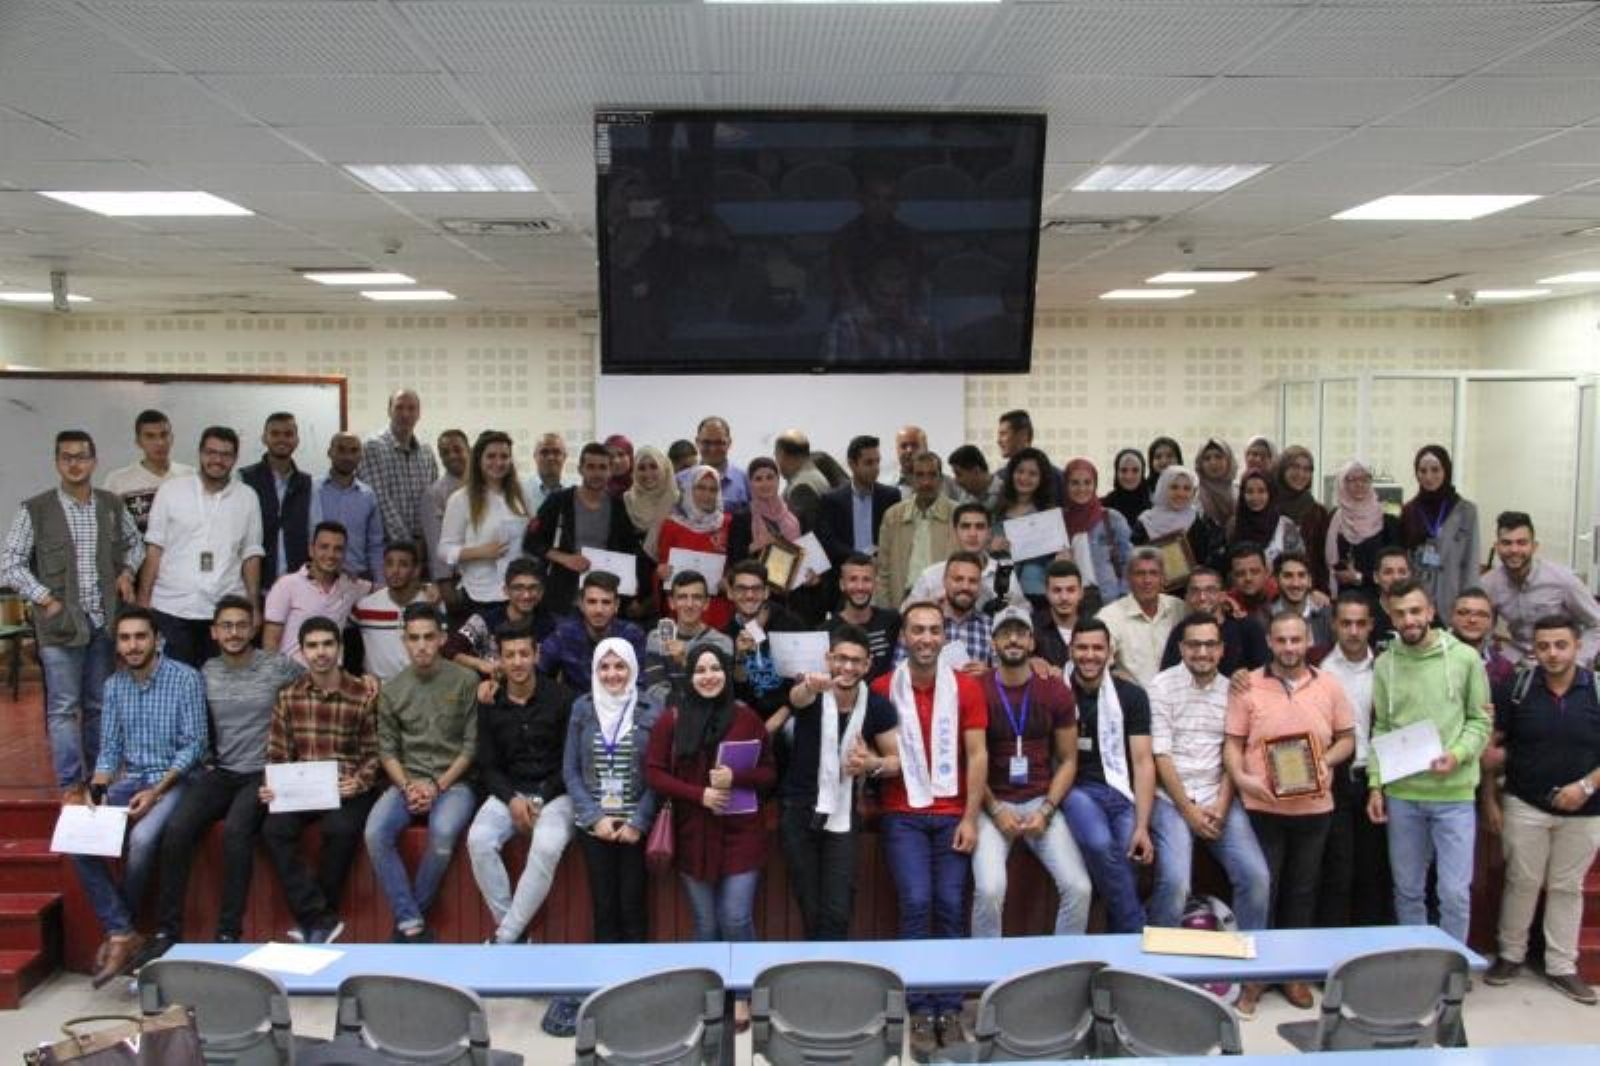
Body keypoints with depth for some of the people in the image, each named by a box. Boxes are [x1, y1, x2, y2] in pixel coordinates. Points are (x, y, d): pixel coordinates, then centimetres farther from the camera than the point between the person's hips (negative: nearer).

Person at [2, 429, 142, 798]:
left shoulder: (112, 505, 6)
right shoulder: (35, 510, -5)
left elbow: (135, 543, 22)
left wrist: (127, 571, 4)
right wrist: (46, 600, -8)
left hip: (105, 621, 3)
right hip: (60, 622, -3)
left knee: (100, 705, 12)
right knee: (64, 707, -2)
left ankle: (96, 778, 25)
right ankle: (70, 786, 5)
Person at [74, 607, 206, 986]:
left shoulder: (185, 678, -9)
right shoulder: (113, 686, 8)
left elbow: (192, 745, -11)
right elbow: (109, 749, 9)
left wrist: (156, 792, -20)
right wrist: (98, 790, -10)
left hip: (173, 779, -5)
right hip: (129, 779, 6)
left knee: (141, 838, -32)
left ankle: (116, 930, -7)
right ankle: (123, 933, -15)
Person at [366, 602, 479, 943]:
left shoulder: (466, 681, -3)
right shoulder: (392, 689, 8)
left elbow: (472, 745, -4)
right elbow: (387, 749, 8)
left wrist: (438, 786, -11)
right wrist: (407, 786, -10)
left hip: (454, 782, -3)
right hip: (407, 781, 3)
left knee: (442, 832, -33)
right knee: (375, 832, -25)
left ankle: (406, 919, -10)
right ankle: (411, 923, -16)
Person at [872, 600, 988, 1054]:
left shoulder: (965, 688, 1)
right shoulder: (882, 689, -1)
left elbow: (977, 755, 0)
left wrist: (970, 818, -6)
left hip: (952, 814, 1)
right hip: (903, 814, -1)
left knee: (950, 906, -2)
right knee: (916, 903, -11)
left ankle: (949, 1008, 11)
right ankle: (921, 1010, 2)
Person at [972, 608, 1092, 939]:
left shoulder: (1056, 691, 4)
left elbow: (1068, 760, 6)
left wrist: (1046, 810, -7)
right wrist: (995, 810, -11)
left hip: (1041, 802, 2)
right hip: (992, 805, -2)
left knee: (1079, 886, -14)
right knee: (990, 888, -24)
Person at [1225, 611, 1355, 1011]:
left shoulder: (1329, 687, 4)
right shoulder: (1248, 687, -3)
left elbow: (1347, 738, 10)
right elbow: (1233, 742, -3)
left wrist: (1328, 760, -9)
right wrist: (1240, 777, -19)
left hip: (1314, 807, 2)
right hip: (1262, 807, -2)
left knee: (1302, 890, 13)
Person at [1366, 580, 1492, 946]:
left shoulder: (1465, 658, -3)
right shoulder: (1384, 664, 3)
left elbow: (1480, 721, 1)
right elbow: (1381, 730, 8)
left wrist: (1457, 755, -17)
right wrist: (1375, 784, 2)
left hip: (1454, 794, -2)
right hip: (1401, 794, 3)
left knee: (1455, 892, 1)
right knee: (1407, 890, 13)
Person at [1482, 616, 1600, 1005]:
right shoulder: (1516, 689, -5)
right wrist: (1489, 799, -3)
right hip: (1525, 806, 0)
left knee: (1568, 888, 11)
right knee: (1521, 882, 8)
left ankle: (1561, 966, 21)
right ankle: (1511, 954, 23)